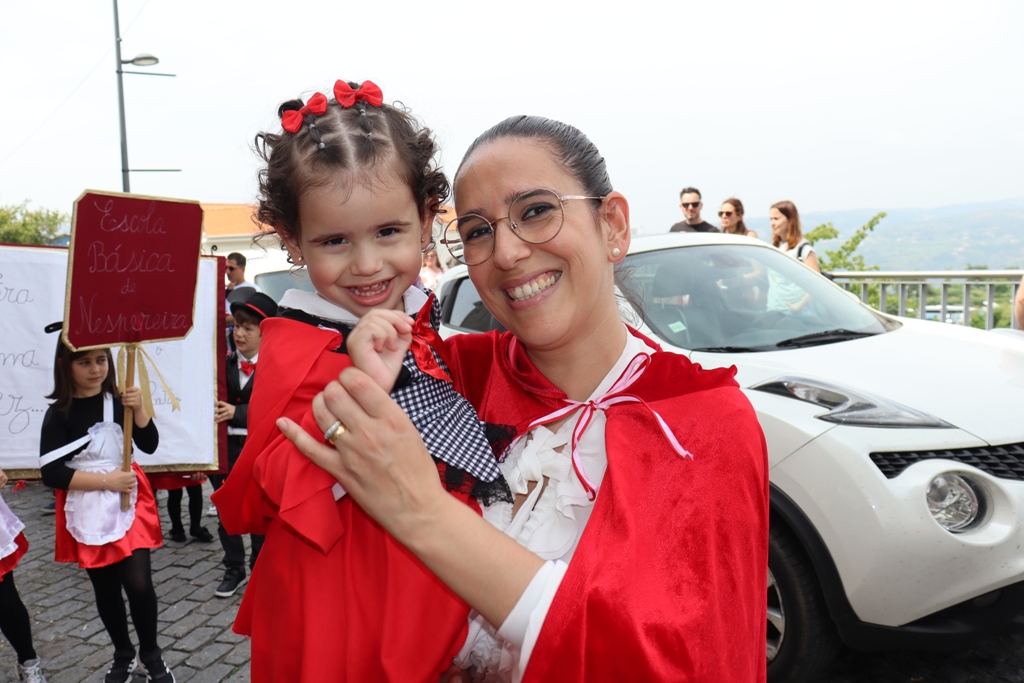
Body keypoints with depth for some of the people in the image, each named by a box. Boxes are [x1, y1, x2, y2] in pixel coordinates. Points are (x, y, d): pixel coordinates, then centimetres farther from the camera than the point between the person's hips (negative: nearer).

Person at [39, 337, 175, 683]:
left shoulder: (119, 402, -3)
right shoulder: (58, 414, -8)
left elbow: (149, 445, -7)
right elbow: (52, 473, -12)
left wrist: (138, 409, -22)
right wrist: (106, 479, -15)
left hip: (128, 504, 0)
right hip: (87, 512, 0)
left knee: (139, 584, -6)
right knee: (105, 588, 13)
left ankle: (151, 653, 18)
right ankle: (123, 655, 34)